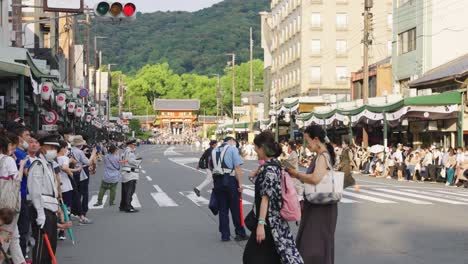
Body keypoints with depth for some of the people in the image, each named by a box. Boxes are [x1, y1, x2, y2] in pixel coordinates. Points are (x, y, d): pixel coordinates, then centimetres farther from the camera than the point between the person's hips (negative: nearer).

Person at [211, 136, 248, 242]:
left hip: (217, 181, 5)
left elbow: (211, 167, 12)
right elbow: (237, 167, -11)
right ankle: (240, 234, 11)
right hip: (230, 180, -5)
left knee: (223, 209, 10)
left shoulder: (214, 151, 15)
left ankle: (225, 235, 11)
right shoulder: (232, 148, -3)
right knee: (235, 209, 4)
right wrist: (240, 183, -11)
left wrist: (216, 183, 15)